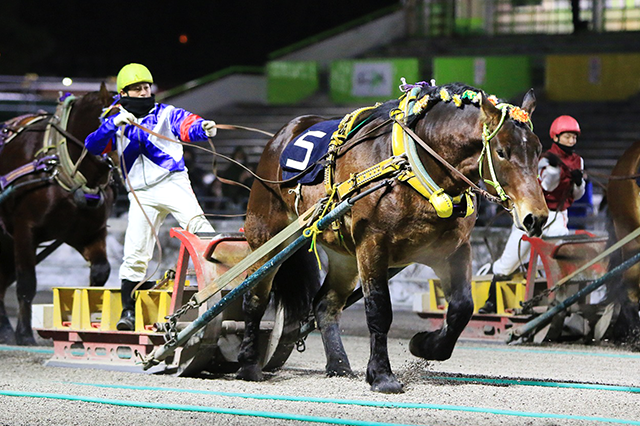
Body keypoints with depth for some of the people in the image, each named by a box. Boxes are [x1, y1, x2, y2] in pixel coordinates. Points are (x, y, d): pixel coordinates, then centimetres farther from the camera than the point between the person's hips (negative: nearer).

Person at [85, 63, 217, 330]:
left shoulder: (165, 114, 7)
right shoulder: (117, 123, 14)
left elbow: (187, 126, -11)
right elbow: (92, 146, -1)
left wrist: (203, 129, -35)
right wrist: (114, 124, -16)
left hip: (171, 182, -2)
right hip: (141, 194, 2)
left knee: (196, 223, -29)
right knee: (135, 253, -2)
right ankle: (128, 310, 6)